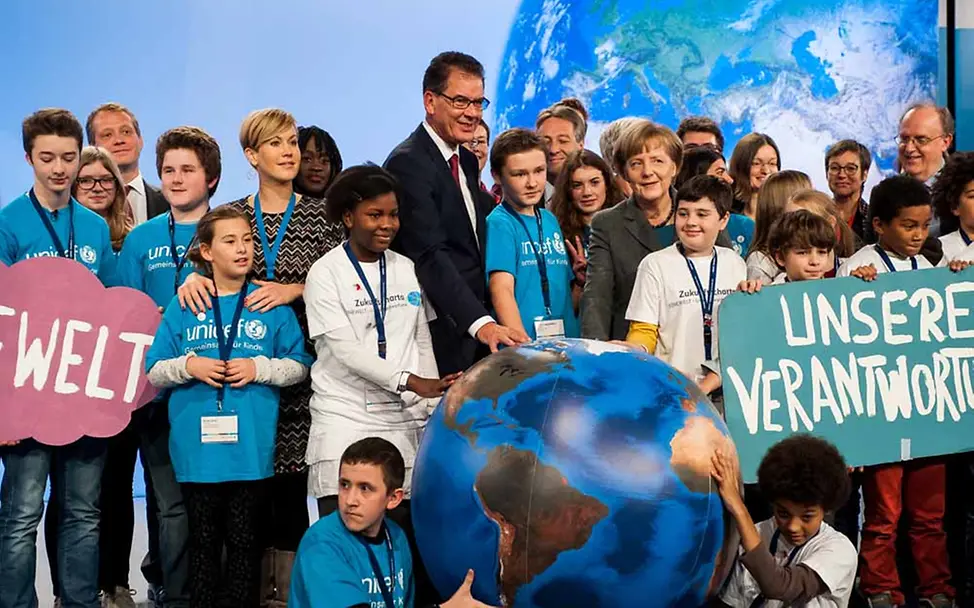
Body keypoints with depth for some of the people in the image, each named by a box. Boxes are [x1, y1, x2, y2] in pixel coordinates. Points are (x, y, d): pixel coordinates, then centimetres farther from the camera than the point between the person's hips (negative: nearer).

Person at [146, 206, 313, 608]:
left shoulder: (271, 304, 4)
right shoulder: (183, 306, 5)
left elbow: (300, 365, 5)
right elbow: (154, 373, 7)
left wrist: (259, 368, -10)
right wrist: (187, 366, -11)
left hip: (251, 449, 0)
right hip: (197, 449, 1)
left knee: (245, 541, 6)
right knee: (203, 541, 11)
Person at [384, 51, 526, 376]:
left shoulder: (467, 161, 16)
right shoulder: (408, 164, -13)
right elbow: (430, 256, -24)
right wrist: (480, 322, -33)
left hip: (475, 329, 8)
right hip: (442, 338, -8)